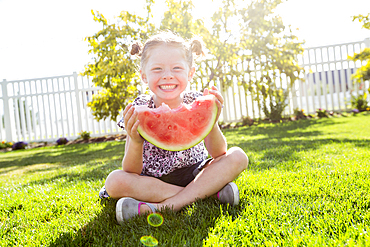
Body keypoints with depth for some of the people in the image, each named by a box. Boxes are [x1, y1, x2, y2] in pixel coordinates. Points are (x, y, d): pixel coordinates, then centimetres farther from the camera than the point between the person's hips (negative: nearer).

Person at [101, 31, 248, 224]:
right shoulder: (139, 109, -13)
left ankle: (163, 206, -31)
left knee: (237, 156, -20)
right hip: (153, 180, -1)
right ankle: (208, 191, -24)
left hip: (194, 174, 1)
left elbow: (218, 154, -16)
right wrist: (136, 142, -37)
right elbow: (131, 172, -17)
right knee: (115, 181, -28)